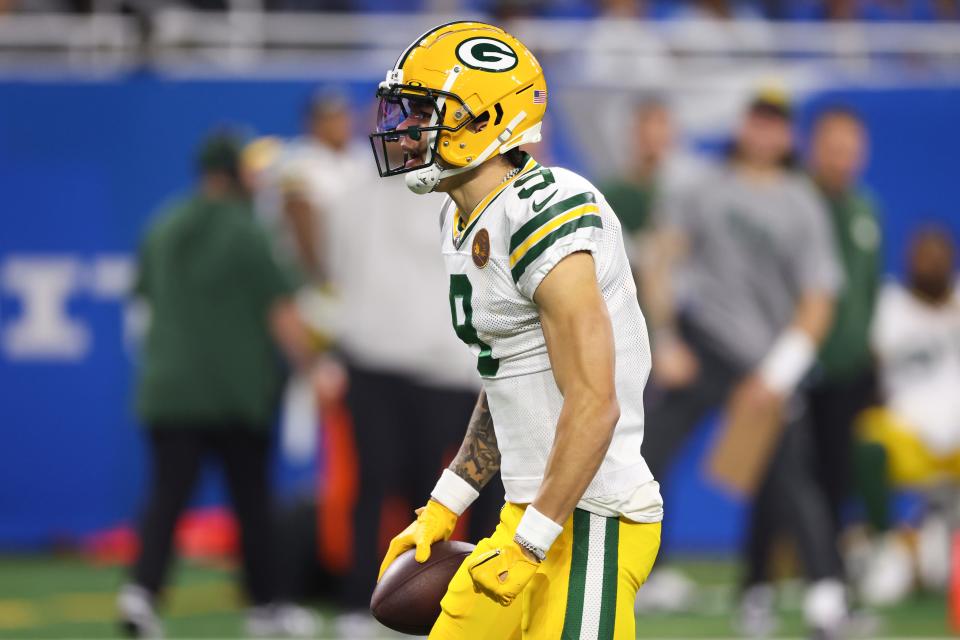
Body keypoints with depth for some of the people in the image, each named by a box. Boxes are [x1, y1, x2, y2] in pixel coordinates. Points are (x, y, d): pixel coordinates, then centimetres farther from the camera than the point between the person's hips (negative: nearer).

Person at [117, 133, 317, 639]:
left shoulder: (162, 231, 7)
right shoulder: (245, 233, -9)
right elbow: (280, 313, -13)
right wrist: (312, 367, -10)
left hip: (169, 388, 3)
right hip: (237, 387, -3)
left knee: (167, 496, -2)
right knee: (252, 498, 11)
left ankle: (142, 588, -25)